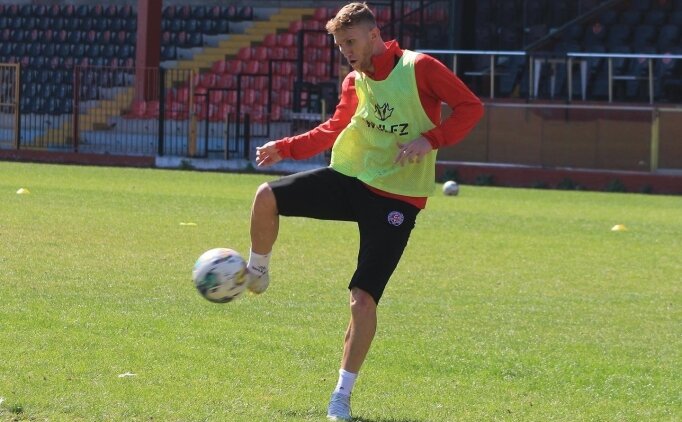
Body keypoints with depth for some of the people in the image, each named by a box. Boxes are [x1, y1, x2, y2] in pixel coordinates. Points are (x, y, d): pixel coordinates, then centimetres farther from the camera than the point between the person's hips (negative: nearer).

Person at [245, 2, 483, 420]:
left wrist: (430, 140, -19)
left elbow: (471, 107, -6)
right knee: (267, 197, -17)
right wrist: (286, 147, 10)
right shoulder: (354, 83, 7)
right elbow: (334, 130, 22)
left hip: (396, 198, -5)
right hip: (349, 179, 5)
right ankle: (258, 273, 11)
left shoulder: (419, 68, -9)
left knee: (364, 297, -8)